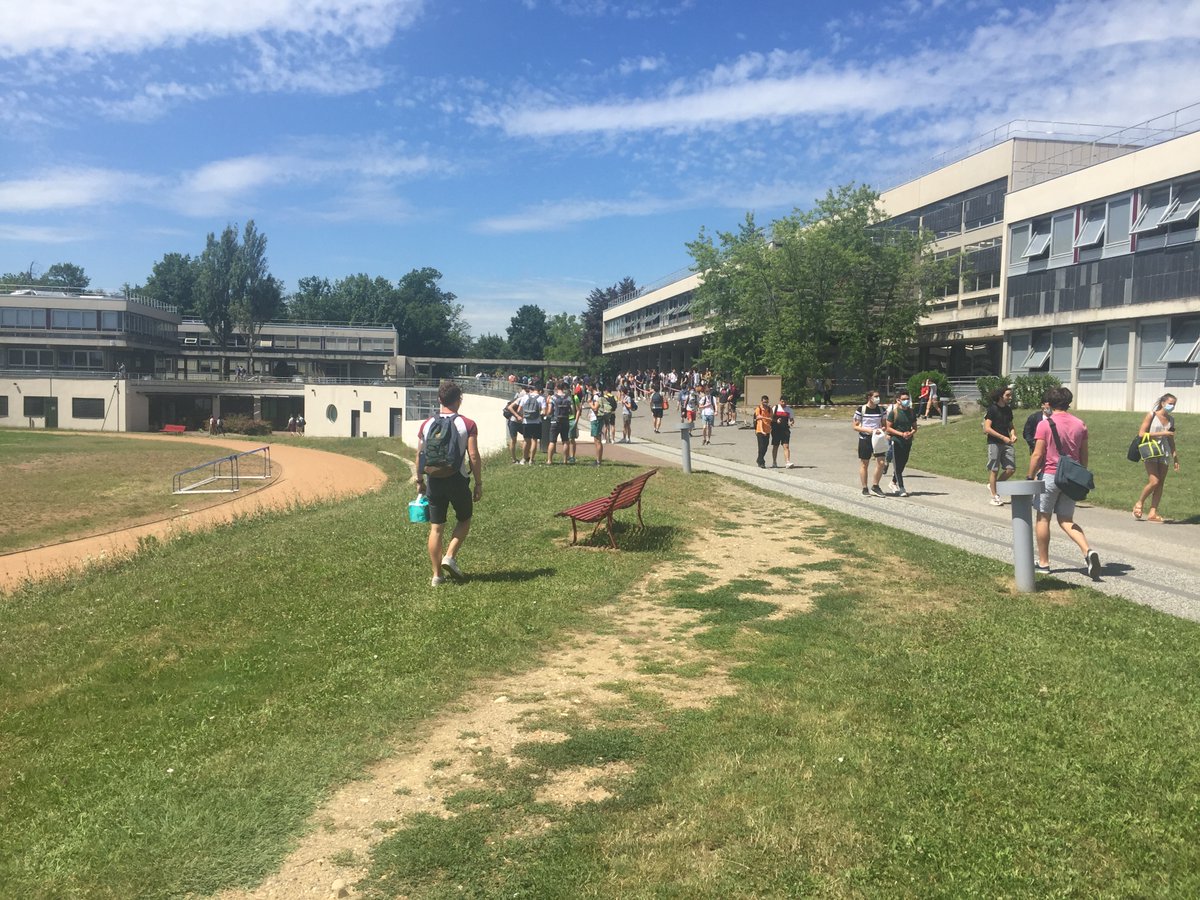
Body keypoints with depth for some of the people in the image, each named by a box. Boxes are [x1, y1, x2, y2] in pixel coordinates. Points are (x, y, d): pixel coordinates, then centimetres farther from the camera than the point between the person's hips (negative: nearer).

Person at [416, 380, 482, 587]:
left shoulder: (427, 424, 3)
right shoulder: (467, 425, -8)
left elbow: (419, 456, 5)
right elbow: (474, 457, -11)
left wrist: (419, 480, 17)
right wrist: (479, 484, -3)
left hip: (434, 480, 3)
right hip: (457, 480, -3)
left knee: (436, 528, 9)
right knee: (464, 520, 19)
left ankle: (437, 574, 13)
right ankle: (450, 557, 2)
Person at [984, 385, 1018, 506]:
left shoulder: (1008, 410, 13)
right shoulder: (992, 409, -7)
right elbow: (987, 428, -13)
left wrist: (1013, 435, 0)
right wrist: (1003, 437, -17)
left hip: (1006, 443, 6)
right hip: (994, 443, -6)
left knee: (1011, 469, 0)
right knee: (994, 470, -1)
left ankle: (993, 486, 21)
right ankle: (994, 496, 6)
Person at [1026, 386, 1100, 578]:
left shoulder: (1045, 425, -11)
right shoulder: (1080, 425, 5)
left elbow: (1037, 455, -12)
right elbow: (1084, 455, 10)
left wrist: (1030, 477, -3)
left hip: (1050, 476, -5)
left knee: (1043, 518, 8)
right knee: (1066, 520, 12)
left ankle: (1043, 563, 12)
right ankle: (1088, 551, -11)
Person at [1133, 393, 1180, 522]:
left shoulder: (1171, 419, 13)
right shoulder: (1151, 415, -3)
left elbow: (1171, 440, 19)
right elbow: (1141, 434, -9)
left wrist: (1175, 457, 15)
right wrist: (1161, 433, -15)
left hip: (1165, 453, 5)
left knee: (1160, 484, 1)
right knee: (1154, 482, -15)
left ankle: (1153, 513, 3)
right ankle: (1139, 503, 9)